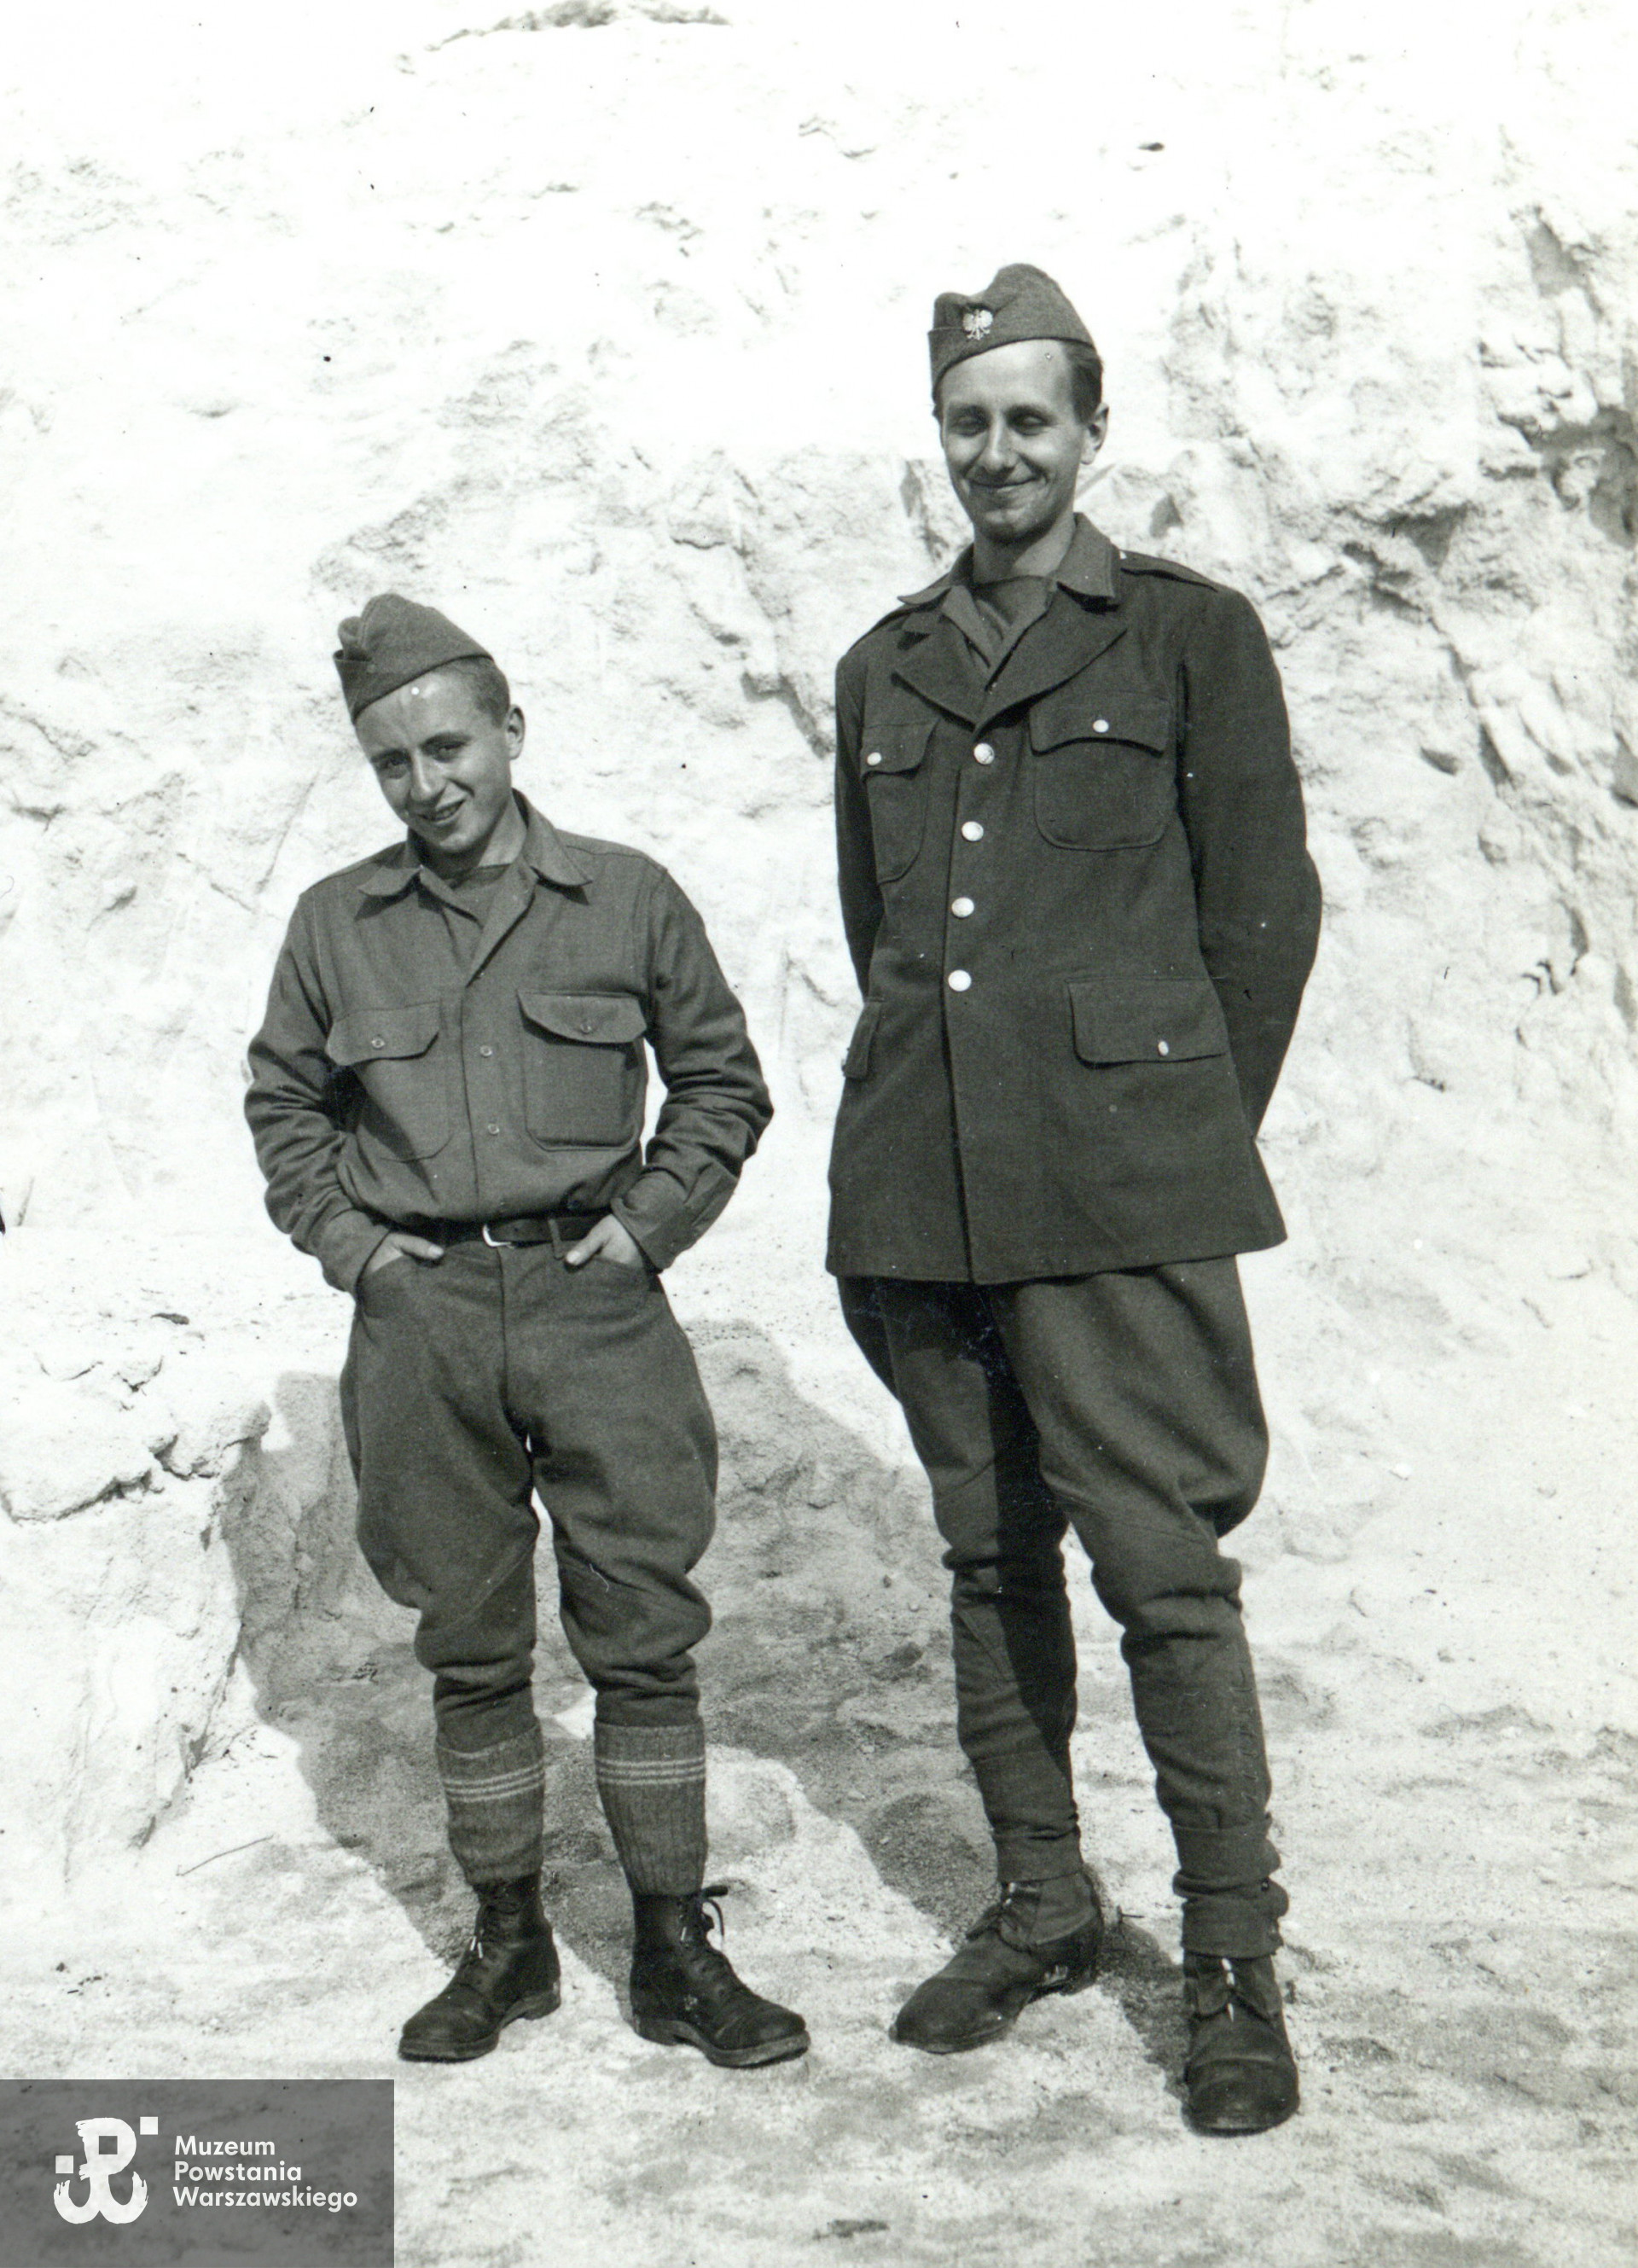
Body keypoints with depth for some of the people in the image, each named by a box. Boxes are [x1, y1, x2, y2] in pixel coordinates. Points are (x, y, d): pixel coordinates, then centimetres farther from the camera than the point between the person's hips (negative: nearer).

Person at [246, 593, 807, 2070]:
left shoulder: (627, 898, 2)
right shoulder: (337, 924, 5)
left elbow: (723, 1084, 11)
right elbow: (283, 1101, 18)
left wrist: (648, 1222, 0)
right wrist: (345, 1239, 5)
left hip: (594, 1301, -1)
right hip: (420, 1321, 2)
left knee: (645, 1636, 1)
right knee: (470, 1650, 10)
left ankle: (675, 1949, 15)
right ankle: (508, 1942, 25)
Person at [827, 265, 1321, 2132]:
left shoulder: (1190, 635, 5)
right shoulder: (883, 672, 18)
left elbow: (1261, 913, 4)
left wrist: (1172, 1138, 4)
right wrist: (923, 1127, 15)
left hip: (1118, 1191, -4)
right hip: (918, 1195, 5)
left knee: (1165, 1569, -5)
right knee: (991, 1560, 12)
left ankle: (1232, 1960, 9)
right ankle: (1039, 1906, 26)